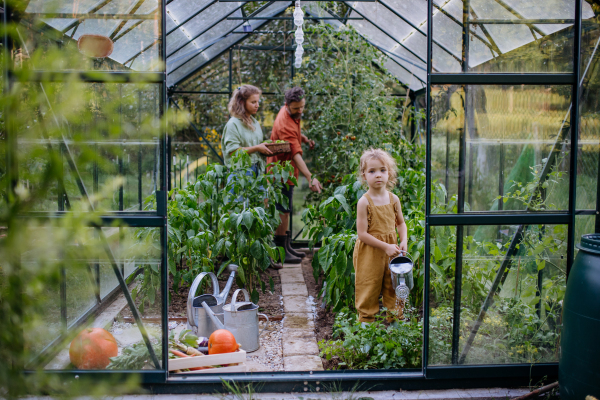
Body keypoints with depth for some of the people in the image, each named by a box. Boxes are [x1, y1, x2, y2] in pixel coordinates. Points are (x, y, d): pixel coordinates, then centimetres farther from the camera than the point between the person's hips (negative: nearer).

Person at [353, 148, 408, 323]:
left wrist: (403, 241, -4)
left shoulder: (394, 199, -1)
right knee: (369, 292, 6)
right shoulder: (364, 202, -16)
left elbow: (401, 223, 14)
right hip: (369, 254, -5)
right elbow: (362, 234, -17)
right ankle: (366, 324, 22)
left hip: (391, 251, 5)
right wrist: (385, 246, -20)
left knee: (394, 289, 15)